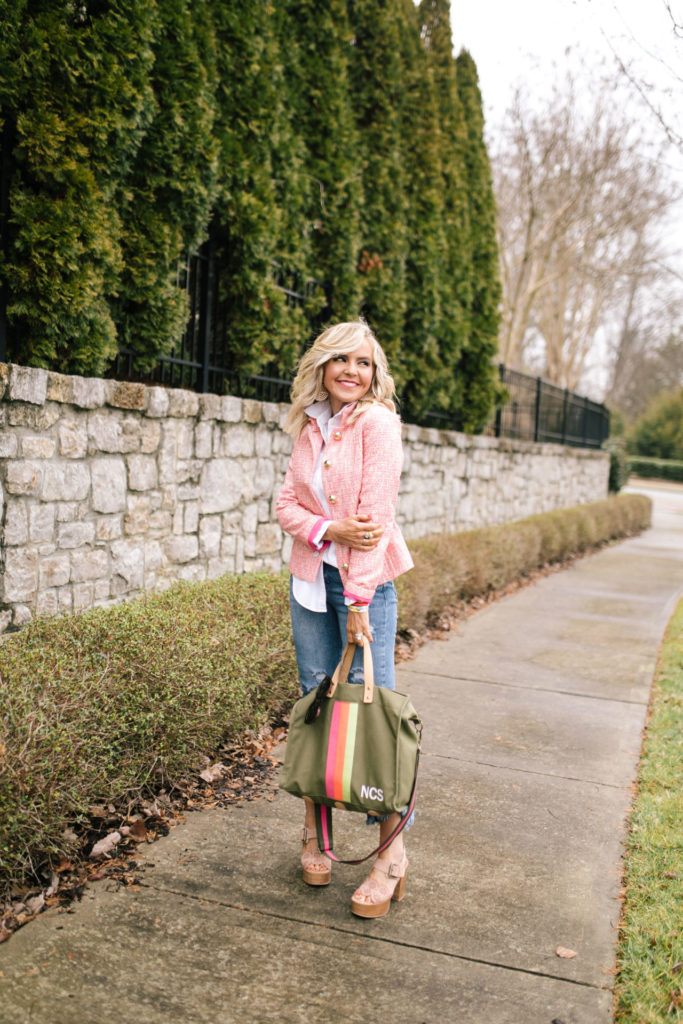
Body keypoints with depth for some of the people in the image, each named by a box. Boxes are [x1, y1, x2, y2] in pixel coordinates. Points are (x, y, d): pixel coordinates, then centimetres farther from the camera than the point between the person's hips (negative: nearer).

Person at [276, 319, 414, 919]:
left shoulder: (377, 422, -9)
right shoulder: (309, 426, 9)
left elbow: (376, 514, -14)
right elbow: (287, 505, 6)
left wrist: (358, 600, -17)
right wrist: (329, 528, -14)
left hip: (366, 581, -5)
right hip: (309, 578, 5)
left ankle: (393, 853, 8)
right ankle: (314, 831, 27)